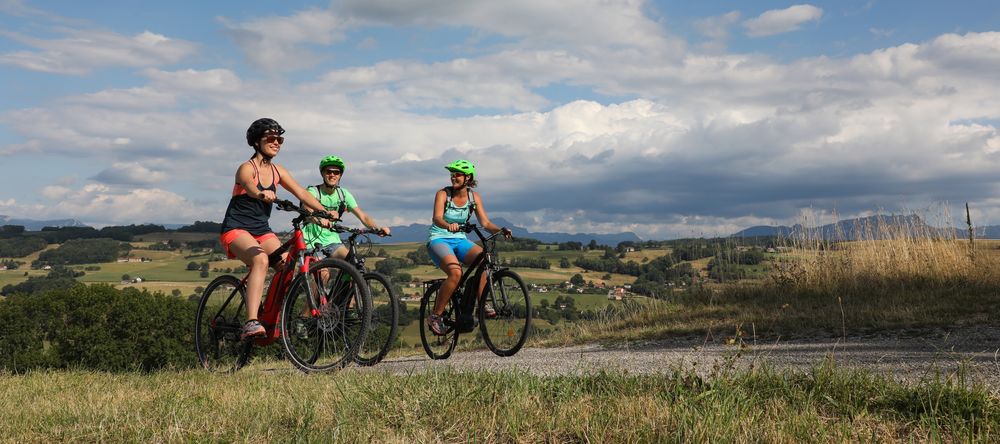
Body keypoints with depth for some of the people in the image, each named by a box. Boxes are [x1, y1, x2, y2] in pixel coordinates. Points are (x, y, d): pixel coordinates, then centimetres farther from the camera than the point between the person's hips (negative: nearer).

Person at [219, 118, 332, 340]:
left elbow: (302, 193, -1)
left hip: (262, 230, 7)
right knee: (260, 259, -35)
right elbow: (249, 186, -34)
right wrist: (261, 194, -58)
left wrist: (324, 212, -17)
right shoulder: (247, 168, -10)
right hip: (236, 229, -7)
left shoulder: (277, 171, 9)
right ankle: (251, 323, -43)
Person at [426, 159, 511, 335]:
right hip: (439, 239, -4)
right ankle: (435, 316, -17)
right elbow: (437, 218, -26)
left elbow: (485, 223, -3)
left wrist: (501, 230, -23)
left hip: (460, 240, 4)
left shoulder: (474, 197, 1)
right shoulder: (443, 194, -10)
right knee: (456, 272, -31)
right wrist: (449, 225, -48)